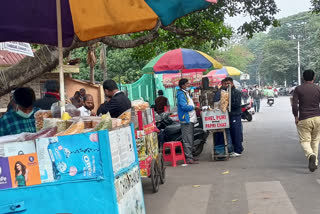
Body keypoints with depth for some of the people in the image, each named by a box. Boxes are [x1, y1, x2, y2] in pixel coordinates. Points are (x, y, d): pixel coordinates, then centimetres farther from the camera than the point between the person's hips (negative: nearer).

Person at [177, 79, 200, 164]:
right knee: (187, 140, -9)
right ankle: (189, 158, -8)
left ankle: (190, 156, 22)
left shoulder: (186, 93, 20)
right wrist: (194, 107, -13)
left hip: (191, 119, 10)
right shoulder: (181, 94, -12)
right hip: (186, 119, -10)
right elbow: (184, 106, -22)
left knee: (190, 139, 15)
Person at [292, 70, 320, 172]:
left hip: (304, 119, -2)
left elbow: (294, 105, -8)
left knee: (305, 141, 2)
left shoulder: (298, 89, -1)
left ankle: (311, 155, -27)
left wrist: (296, 117, 5)